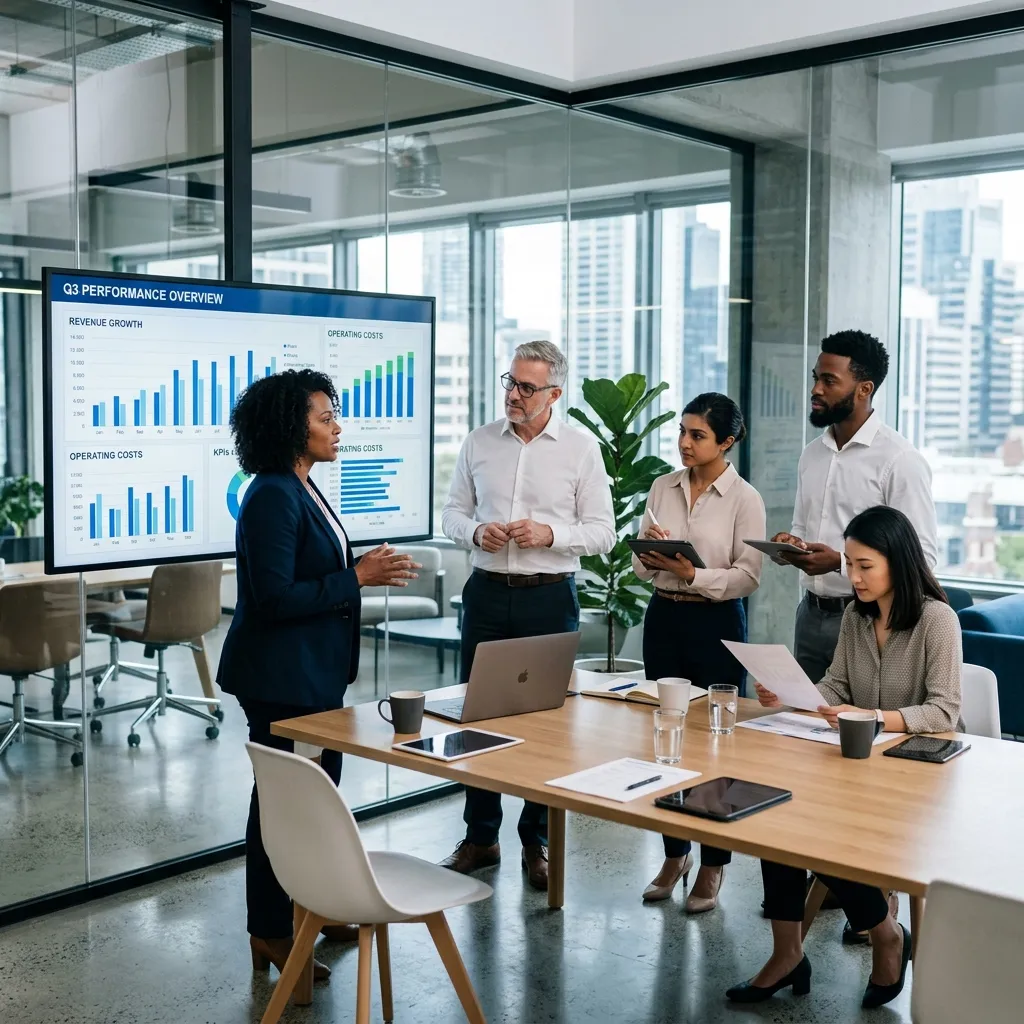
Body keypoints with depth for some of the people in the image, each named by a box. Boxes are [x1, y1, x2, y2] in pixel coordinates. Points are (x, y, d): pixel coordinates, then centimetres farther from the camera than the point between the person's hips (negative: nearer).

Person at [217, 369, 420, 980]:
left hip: (315, 670, 10)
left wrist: (365, 570, 4)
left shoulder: (303, 490, 10)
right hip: (280, 676, -10)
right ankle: (270, 934, 17)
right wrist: (356, 578, -21)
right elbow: (275, 597, -25)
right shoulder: (273, 497, -21)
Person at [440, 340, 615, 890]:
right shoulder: (479, 442, 5)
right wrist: (475, 530, -10)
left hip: (550, 597, -2)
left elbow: (602, 531, -2)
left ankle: (538, 841, 19)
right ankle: (480, 836, 22)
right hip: (487, 592, 3)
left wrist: (550, 533, -18)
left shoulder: (581, 448, -2)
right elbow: (452, 511, 11)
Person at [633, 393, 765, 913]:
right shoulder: (663, 487, 6)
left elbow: (747, 577, -11)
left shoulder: (744, 499, -7)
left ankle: (712, 866, 15)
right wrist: (649, 556, -12)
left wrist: (692, 574, -23)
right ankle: (675, 853, 26)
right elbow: (641, 566, 10)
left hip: (716, 623, -5)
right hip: (663, 617, 5)